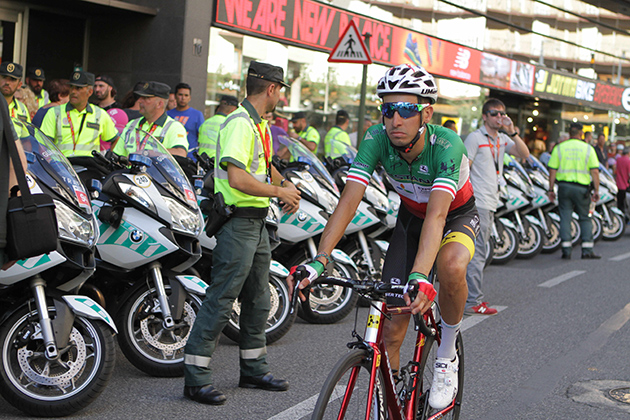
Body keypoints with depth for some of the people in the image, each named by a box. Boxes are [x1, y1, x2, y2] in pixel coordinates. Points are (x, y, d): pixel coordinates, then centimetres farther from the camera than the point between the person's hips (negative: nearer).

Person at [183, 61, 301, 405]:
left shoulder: (260, 124, 16)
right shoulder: (240, 123, -17)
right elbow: (237, 178, -27)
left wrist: (285, 186, 11)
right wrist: (278, 191, -16)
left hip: (257, 223, 10)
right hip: (238, 224, -10)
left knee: (258, 300, 16)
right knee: (220, 299, -8)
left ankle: (254, 369, 27)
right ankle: (195, 378, -4)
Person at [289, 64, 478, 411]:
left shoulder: (447, 145, -35)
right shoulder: (376, 139, -25)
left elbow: (437, 214, -47)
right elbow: (349, 200, -31)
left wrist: (420, 276, -61)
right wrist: (319, 260, -45)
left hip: (457, 216, -3)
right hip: (410, 218, 3)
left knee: (450, 265, -38)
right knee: (391, 329, -6)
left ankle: (447, 357, -13)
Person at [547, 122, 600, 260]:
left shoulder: (559, 148, 3)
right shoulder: (588, 148, 1)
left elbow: (552, 171, 0)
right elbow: (595, 171, -3)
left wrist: (551, 189, 6)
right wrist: (596, 190, 2)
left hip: (564, 186, 1)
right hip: (581, 188, -1)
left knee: (565, 217, 5)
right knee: (584, 218, 10)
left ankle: (566, 250, 0)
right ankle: (587, 250, 5)